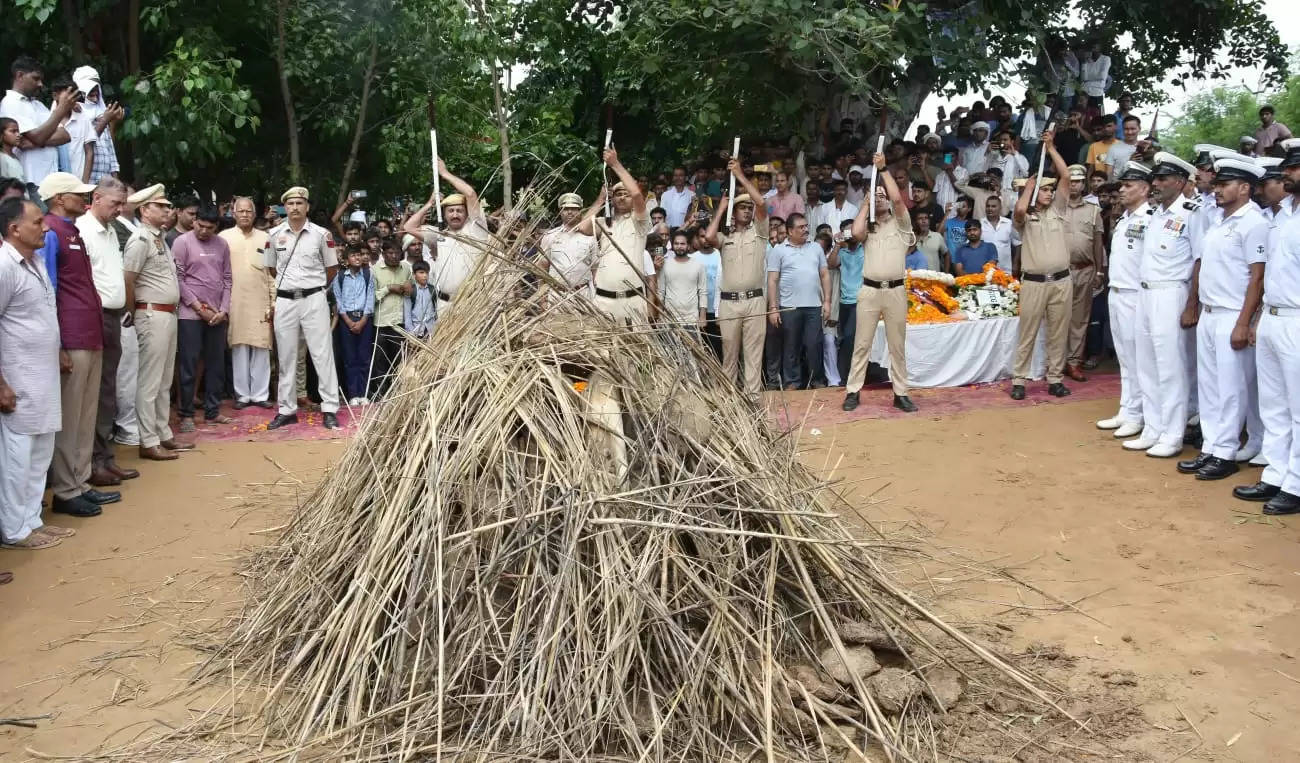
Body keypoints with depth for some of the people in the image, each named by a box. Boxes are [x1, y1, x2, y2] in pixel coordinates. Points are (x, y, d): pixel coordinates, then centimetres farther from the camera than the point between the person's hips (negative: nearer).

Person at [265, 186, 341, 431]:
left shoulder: (321, 234, -3)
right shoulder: (274, 234, 4)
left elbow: (332, 268, 8)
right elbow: (271, 268, 17)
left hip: (313, 300, -2)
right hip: (284, 301, 3)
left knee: (322, 354, -3)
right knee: (286, 357, 7)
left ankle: (330, 409, 1)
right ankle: (287, 410, 15)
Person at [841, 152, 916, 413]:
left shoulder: (900, 224, 7)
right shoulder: (868, 227, 12)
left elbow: (898, 198, -10)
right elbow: (855, 233, -12)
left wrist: (883, 169, -5)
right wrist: (866, 203, 1)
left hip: (896, 291, -1)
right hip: (869, 291, 1)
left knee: (897, 345, 6)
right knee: (862, 344, 3)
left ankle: (900, 393, 11)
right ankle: (853, 391, 8)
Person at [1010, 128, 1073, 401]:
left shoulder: (1058, 210, 11)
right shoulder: (1026, 218, 3)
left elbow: (1067, 177, 4)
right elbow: (1019, 209, -22)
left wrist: (1051, 148, 1)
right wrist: (1029, 185, -4)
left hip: (1061, 280, 3)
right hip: (1033, 282, -3)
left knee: (1058, 333, 7)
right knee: (1027, 333, 1)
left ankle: (1055, 379, 16)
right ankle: (1019, 379, 7)